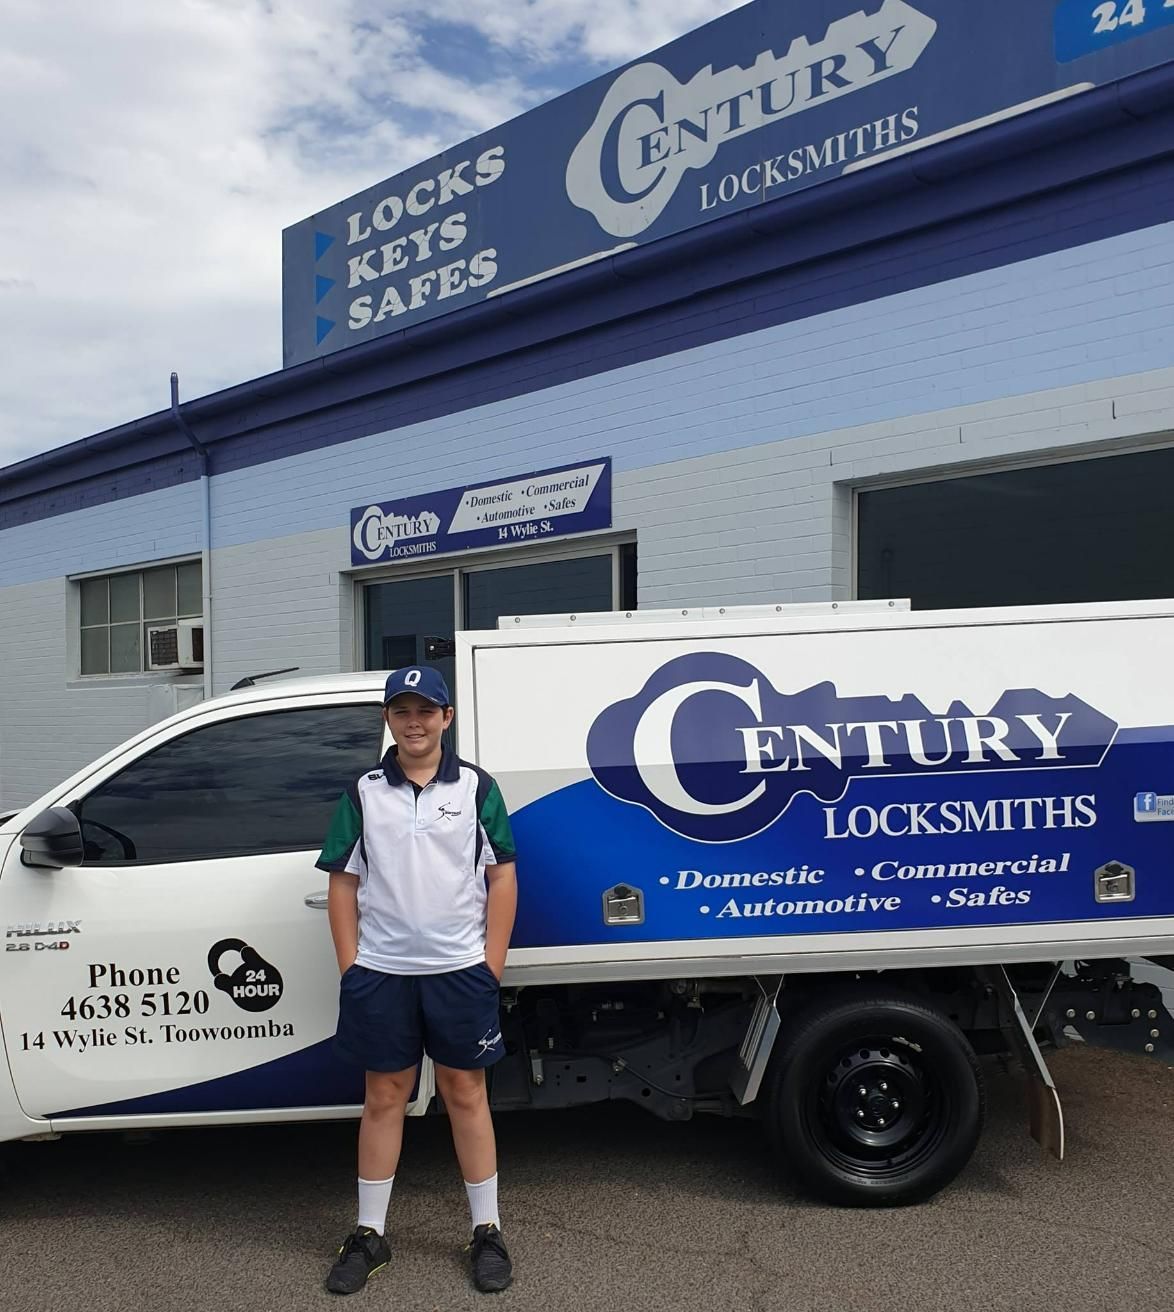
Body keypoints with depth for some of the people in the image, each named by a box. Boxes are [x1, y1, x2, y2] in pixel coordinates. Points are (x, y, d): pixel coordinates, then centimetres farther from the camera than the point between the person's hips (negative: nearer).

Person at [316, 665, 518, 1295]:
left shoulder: (475, 787, 0)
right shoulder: (362, 793, 4)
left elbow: (501, 876, 0)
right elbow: (343, 883, 5)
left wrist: (492, 962, -5)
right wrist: (349, 965, -1)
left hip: (460, 970, -1)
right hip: (379, 972, 1)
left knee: (465, 1095, 9)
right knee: (384, 1098, 12)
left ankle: (487, 1232, 22)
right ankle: (369, 1235, 24)